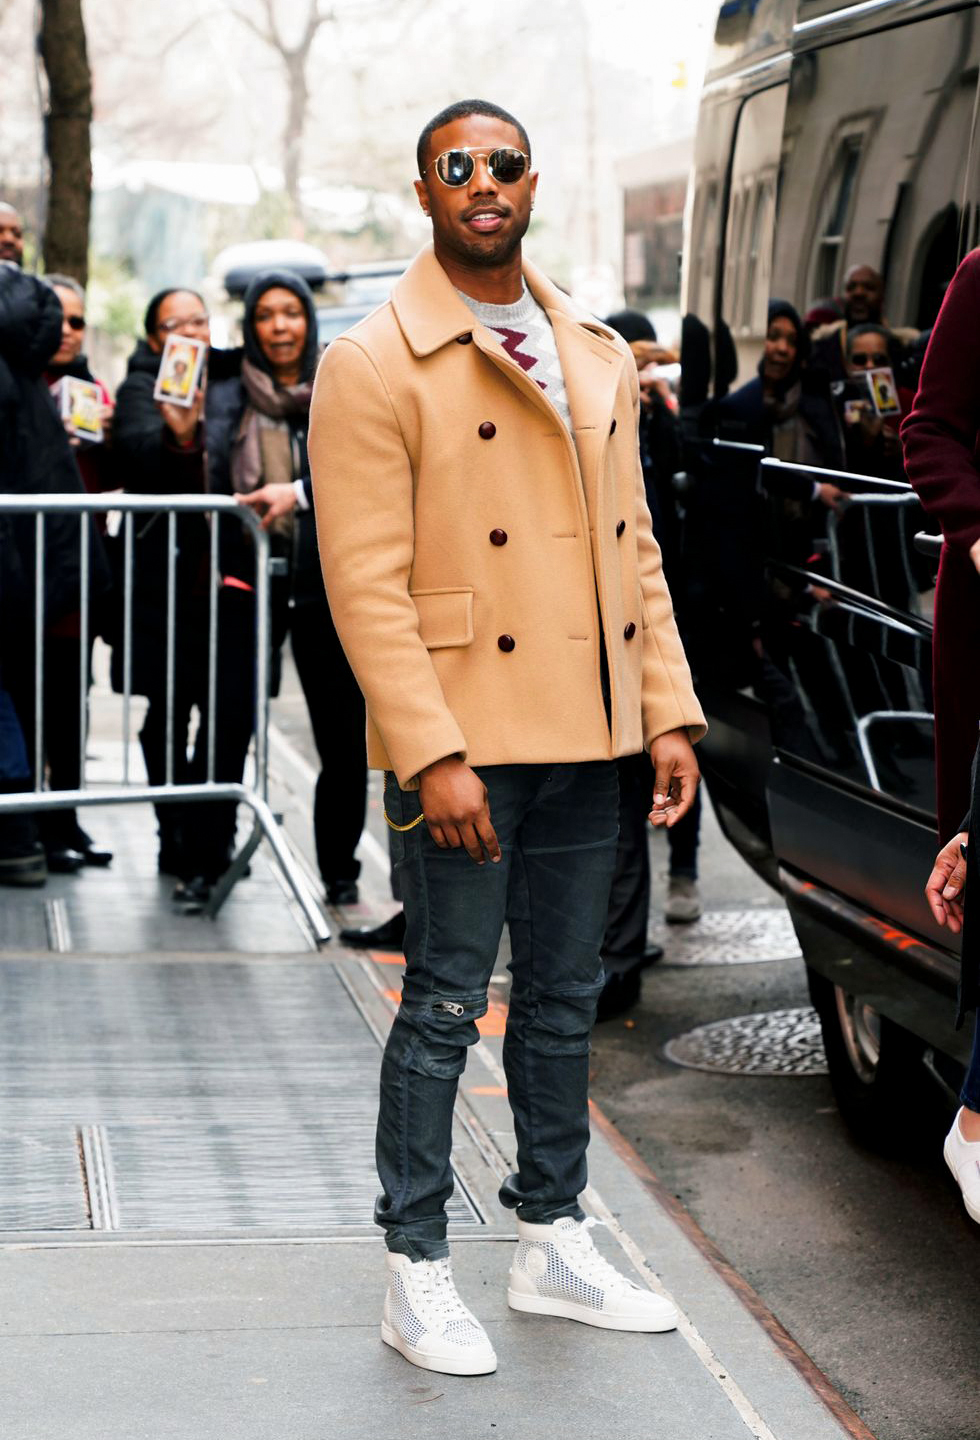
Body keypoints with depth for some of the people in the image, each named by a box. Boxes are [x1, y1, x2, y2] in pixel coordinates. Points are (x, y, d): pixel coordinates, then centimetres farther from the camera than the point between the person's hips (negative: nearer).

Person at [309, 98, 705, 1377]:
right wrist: (432, 755, -20)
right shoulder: (373, 367, -8)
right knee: (444, 1006, 1)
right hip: (464, 741, -6)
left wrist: (671, 713, 7)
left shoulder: (599, 357, 12)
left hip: (586, 739, 6)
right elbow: (366, 583, -14)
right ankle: (417, 1272, 12)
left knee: (565, 997, 14)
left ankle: (552, 1243, 27)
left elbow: (634, 547, 14)